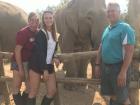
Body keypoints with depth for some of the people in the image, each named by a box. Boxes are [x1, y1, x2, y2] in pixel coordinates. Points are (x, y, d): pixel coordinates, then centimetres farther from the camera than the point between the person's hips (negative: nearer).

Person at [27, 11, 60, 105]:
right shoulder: (41, 33, -11)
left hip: (49, 65, 7)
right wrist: (44, 69, -21)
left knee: (52, 91, 2)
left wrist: (53, 58, 1)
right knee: (34, 92, -2)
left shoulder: (53, 34, 10)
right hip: (36, 65, -6)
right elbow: (40, 52, -17)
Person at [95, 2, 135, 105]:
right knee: (112, 95, 17)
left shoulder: (125, 28, -13)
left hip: (118, 67, -7)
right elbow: (101, 48, 18)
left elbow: (129, 51, -19)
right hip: (105, 67, 7)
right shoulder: (106, 29, 11)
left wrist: (123, 71, -24)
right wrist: (97, 65, 14)